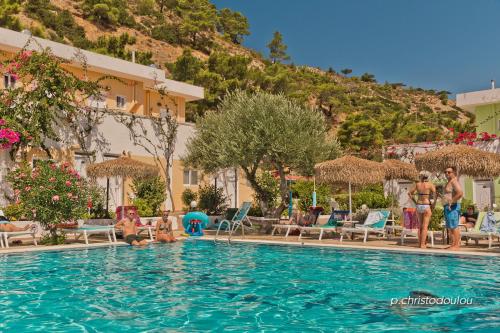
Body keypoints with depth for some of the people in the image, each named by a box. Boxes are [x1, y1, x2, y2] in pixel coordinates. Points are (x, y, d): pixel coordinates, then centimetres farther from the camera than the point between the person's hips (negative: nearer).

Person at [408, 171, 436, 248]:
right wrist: (433, 207, -6)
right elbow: (435, 196, -15)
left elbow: (410, 193, 14)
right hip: (426, 206, -4)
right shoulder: (430, 185, -6)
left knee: (420, 226, 14)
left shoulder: (417, 184, 5)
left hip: (418, 206, 4)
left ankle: (420, 243, 18)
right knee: (425, 226, -1)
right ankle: (423, 244, -3)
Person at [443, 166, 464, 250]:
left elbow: (460, 193, -25)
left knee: (454, 226, -10)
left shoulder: (454, 181, -11)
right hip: (447, 207, 11)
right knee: (449, 227, 12)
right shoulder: (449, 182, 20)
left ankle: (456, 245, -8)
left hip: (452, 207, -11)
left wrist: (451, 201, -21)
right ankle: (453, 244, 17)